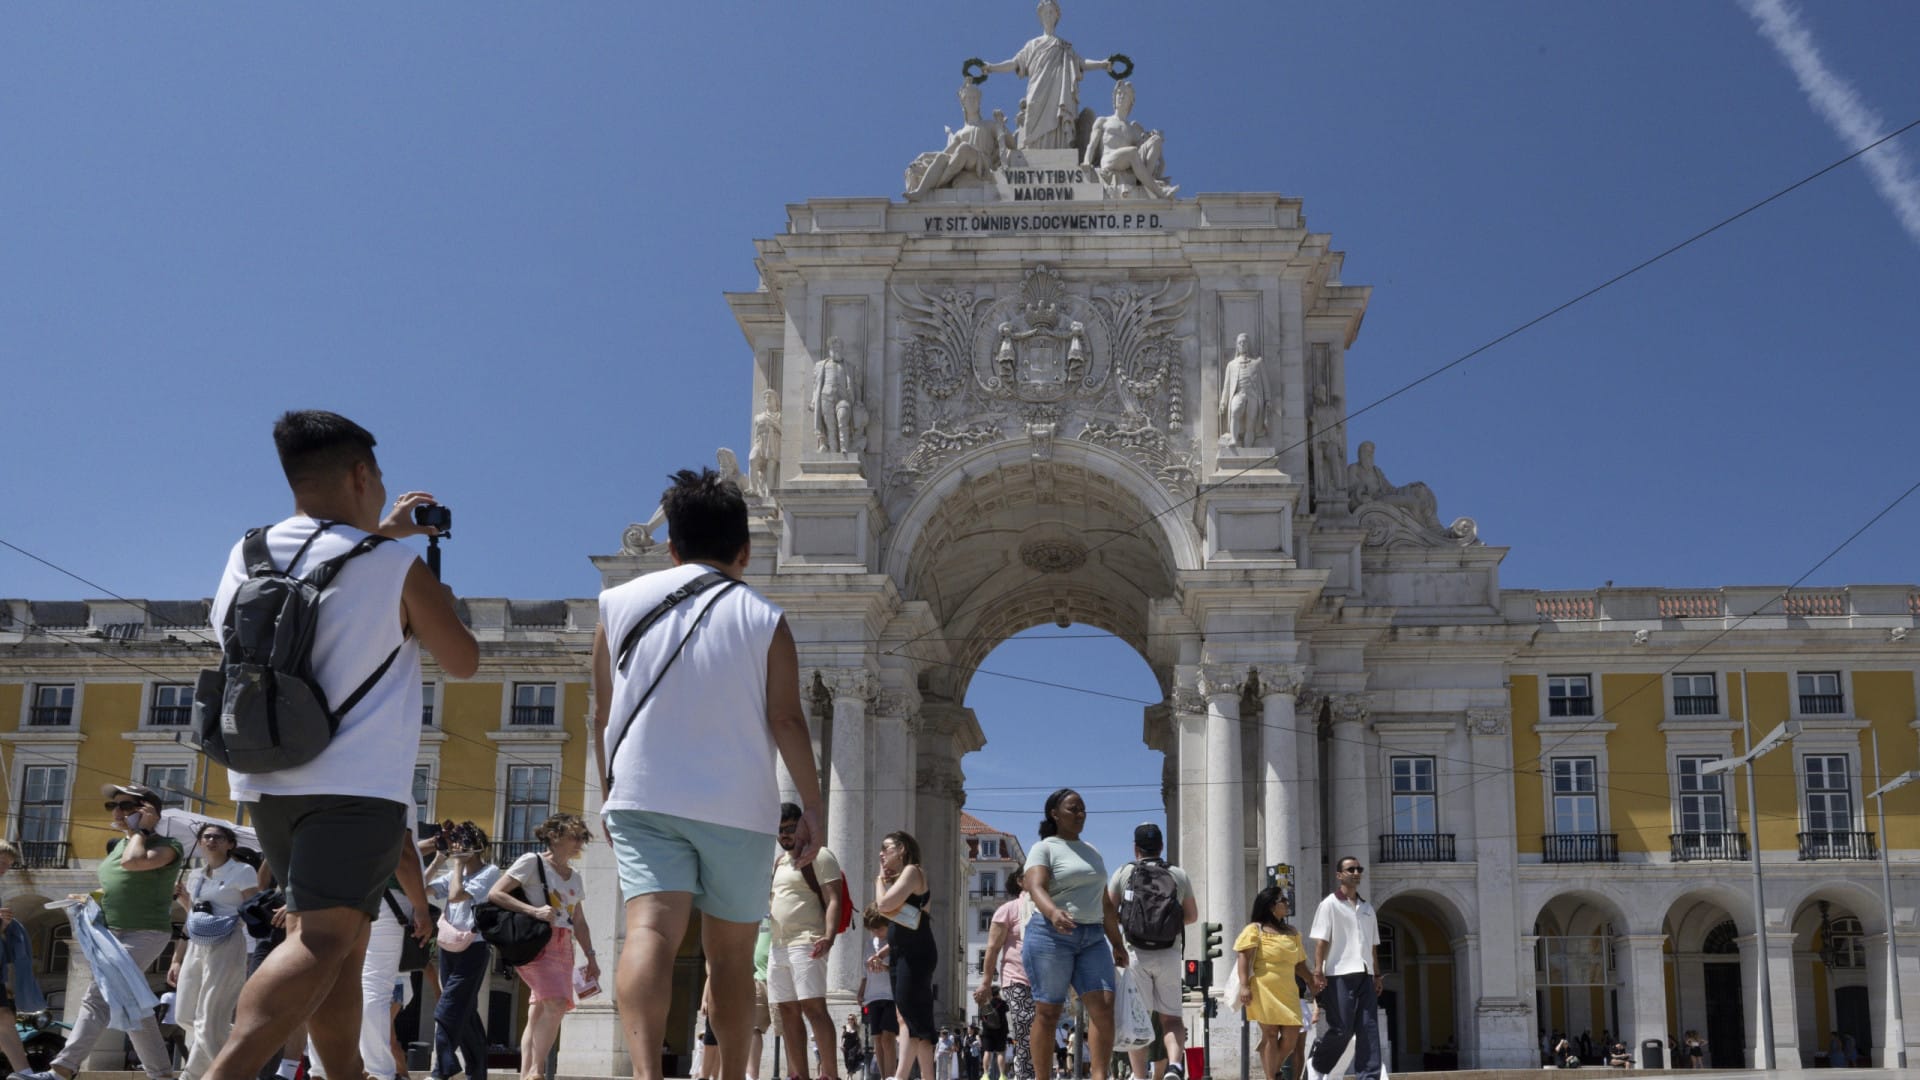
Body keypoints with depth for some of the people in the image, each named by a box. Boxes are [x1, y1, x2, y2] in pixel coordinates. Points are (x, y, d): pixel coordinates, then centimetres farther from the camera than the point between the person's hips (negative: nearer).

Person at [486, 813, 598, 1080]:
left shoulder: (576, 876, 18)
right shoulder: (532, 862, -4)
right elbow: (494, 894, -11)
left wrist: (590, 957, 15)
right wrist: (533, 911, -21)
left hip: (562, 948, 7)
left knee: (539, 1014, 3)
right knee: (556, 1003, -23)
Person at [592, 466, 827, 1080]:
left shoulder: (621, 603, 8)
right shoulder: (763, 619, 2)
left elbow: (604, 716, 11)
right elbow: (787, 720, -4)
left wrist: (610, 795, 21)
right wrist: (812, 807, 2)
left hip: (643, 798, 0)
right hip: (737, 805, 0)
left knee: (651, 930, -15)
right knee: (730, 953, 14)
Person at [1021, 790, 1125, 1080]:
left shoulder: (1091, 852, 21)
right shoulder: (1044, 849, 0)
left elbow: (1105, 903, 24)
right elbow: (1036, 888, -18)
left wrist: (1117, 943, 19)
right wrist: (1054, 912, -37)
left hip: (1091, 938, 6)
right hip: (1051, 935, -5)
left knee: (1104, 1006, -10)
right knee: (1048, 1011, -3)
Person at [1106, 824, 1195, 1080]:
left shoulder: (1124, 873, 1)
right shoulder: (1179, 876, 8)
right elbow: (1192, 916, 17)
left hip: (1135, 953, -1)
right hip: (1169, 954, 2)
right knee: (1171, 1018, 7)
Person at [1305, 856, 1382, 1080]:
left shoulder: (1367, 908, 18)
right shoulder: (1330, 904, -1)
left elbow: (1373, 945, 20)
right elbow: (1320, 941, -7)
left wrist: (1377, 975, 14)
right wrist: (1318, 971, -16)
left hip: (1364, 975, 6)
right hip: (1340, 974, -6)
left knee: (1369, 1029, -2)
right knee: (1341, 1029, -6)